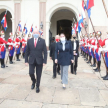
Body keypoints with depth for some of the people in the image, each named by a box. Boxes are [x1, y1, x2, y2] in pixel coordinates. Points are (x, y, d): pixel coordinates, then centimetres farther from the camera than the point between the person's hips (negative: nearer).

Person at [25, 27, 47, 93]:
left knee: (38, 75, 6)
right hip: (31, 60, 1)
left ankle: (37, 86, 26)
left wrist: (44, 61, -10)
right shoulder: (29, 41, 2)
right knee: (31, 73, -4)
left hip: (39, 60, -1)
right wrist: (26, 60, 1)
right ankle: (34, 81, 29)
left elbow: (45, 52, -4)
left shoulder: (42, 41, -3)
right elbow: (27, 52, 5)